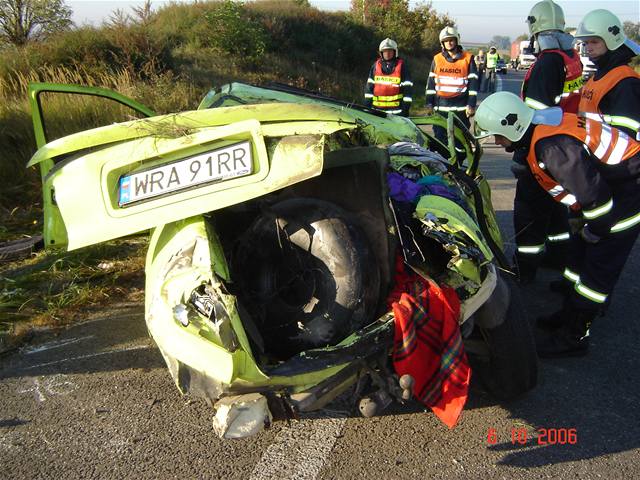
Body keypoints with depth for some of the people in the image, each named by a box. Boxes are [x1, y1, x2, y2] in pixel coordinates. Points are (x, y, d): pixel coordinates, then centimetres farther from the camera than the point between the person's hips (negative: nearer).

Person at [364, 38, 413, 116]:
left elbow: (407, 86, -1)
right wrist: (367, 101, 6)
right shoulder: (376, 65, 10)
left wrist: (406, 106, -7)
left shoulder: (401, 65, 1)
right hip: (377, 108, 3)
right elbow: (369, 85, 13)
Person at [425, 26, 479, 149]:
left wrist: (471, 105, -5)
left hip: (460, 108, -2)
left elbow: (473, 84, 1)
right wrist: (429, 104, 6)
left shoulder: (468, 58, 2)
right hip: (441, 107, 2)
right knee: (440, 138, 2)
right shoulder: (437, 59, 10)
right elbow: (431, 83, 12)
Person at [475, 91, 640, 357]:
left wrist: (595, 230, -13)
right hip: (611, 182, 10)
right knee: (580, 249, 16)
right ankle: (571, 312, 31)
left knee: (599, 263, -6)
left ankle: (574, 336, 2)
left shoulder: (551, 146, -32)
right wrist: (578, 216, 17)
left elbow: (594, 193, -30)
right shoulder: (542, 124, 1)